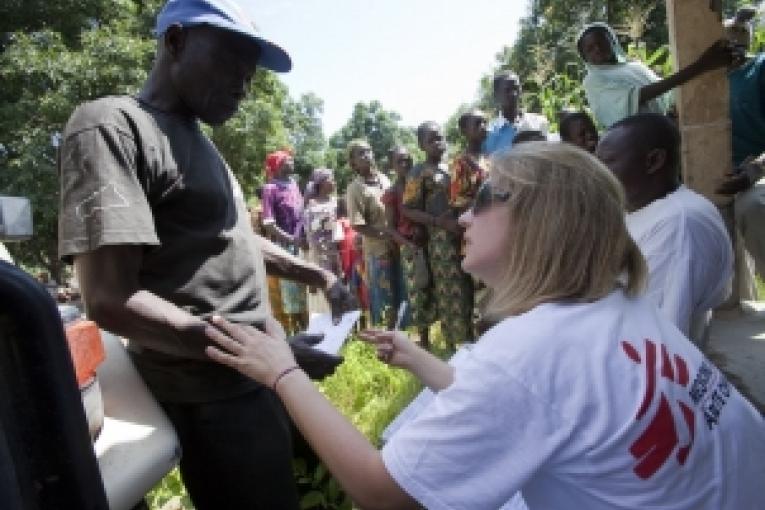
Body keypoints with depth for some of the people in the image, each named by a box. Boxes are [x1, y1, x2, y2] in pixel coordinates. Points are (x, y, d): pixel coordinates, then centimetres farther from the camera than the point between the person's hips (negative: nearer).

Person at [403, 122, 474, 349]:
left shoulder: (451, 167, 16)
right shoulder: (419, 172, -2)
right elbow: (407, 210, -8)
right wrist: (443, 222, -17)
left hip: (462, 235, 6)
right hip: (441, 238, -6)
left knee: (466, 291, 10)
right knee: (450, 294, -3)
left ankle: (468, 340, 23)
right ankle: (455, 344, 7)